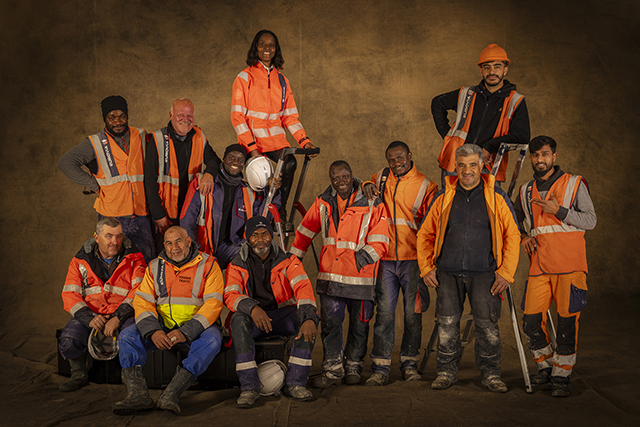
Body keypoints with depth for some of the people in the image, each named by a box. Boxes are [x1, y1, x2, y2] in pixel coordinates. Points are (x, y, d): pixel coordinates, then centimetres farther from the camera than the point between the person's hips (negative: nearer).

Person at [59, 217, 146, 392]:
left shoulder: (133, 259, 3)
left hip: (123, 313, -2)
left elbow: (138, 291, -7)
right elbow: (70, 295, 1)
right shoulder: (80, 261, 7)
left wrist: (118, 318, -20)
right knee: (67, 343, -25)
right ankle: (79, 374, 8)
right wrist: (90, 318, -16)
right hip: (88, 313, 2)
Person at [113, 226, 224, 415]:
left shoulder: (208, 264, -1)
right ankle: (138, 394, -34)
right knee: (127, 335, -18)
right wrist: (153, 332, -18)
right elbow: (142, 302, 2)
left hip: (196, 327, -3)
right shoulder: (155, 267, 10)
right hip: (162, 326, 3)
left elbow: (213, 303, -11)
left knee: (212, 339, -35)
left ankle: (170, 394, -44)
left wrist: (185, 332, -23)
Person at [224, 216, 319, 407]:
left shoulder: (288, 261, 0)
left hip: (283, 315, 1)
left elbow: (303, 288, -16)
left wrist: (308, 317, -36)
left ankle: (294, 383, -26)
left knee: (310, 317, -28)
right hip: (253, 319, -1)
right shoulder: (237, 266, 1)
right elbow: (230, 296, -14)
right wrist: (252, 308, -37)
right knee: (238, 319, -35)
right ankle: (249, 386, -34)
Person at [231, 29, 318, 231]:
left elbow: (289, 115, 16)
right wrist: (251, 147, -18)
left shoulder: (281, 79, 16)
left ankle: (280, 214, -13)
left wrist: (304, 140, 2)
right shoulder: (245, 77, 0)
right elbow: (237, 116, -7)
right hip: (253, 139, -3)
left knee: (289, 163, -23)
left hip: (275, 138, 3)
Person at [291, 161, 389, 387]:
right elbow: (304, 233, 16)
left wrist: (366, 255, -21)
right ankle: (332, 369, 11)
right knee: (330, 322, -1)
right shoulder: (323, 203, 8)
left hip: (361, 276, -2)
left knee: (359, 324, 9)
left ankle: (353, 366, 27)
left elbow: (380, 241, -5)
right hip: (330, 274, 2)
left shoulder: (373, 205, -3)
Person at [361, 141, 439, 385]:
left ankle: (409, 364, 19)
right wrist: (367, 186, 7)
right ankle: (380, 368, 4)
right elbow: (371, 187, 33)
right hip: (386, 259, 2)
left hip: (413, 259, -1)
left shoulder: (426, 186, 1)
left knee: (413, 313, 4)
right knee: (384, 313, -1)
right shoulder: (382, 178, 10)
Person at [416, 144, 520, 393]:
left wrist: (506, 272, -2)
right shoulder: (444, 198, 8)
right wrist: (427, 268, 6)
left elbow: (512, 236, 4)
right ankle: (446, 372, 16)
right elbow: (425, 234, 14)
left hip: (484, 272, -1)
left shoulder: (496, 197, 3)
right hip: (448, 272, 2)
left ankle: (490, 374, 10)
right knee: (447, 323, 1)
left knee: (487, 323, -6)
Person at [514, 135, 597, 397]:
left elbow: (590, 220, -4)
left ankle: (561, 375, 11)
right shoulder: (526, 191, 15)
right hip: (539, 267, 3)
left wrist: (559, 210, -15)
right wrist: (523, 236, 6)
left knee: (567, 321, -3)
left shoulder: (574, 184, 4)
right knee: (531, 322, -1)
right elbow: (513, 221, 27)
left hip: (570, 266, -3)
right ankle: (546, 366, 22)